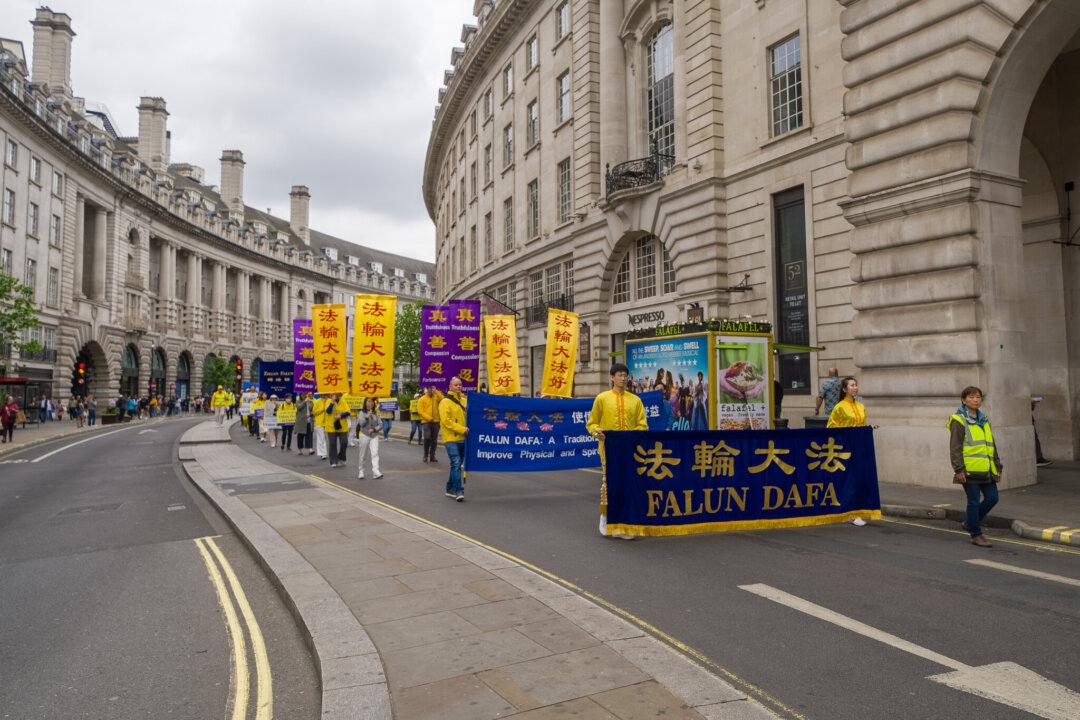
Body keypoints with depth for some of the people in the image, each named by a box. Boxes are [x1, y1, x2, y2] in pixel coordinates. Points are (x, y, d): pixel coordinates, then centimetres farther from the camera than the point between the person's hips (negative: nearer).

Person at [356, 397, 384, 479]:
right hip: (364, 435, -1)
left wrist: (374, 429, -11)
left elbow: (380, 425, 5)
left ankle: (376, 472, -20)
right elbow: (361, 423, -12)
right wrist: (367, 416, -20)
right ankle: (361, 472, 23)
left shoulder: (376, 413, 7)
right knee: (363, 455, 7)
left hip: (374, 436, 1)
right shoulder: (362, 412, 1)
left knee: (375, 453, -13)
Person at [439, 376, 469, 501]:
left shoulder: (464, 400, 13)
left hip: (463, 439, 7)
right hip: (451, 439, -7)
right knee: (456, 464, -14)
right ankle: (458, 491, -11)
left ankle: (450, 489, 25)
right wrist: (462, 429, -17)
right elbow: (446, 421, -14)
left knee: (457, 464, 13)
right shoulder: (445, 402, -7)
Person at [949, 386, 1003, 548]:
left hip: (986, 470, 7)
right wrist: (959, 469, -18)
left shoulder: (984, 420, 17)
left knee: (992, 498, 7)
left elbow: (992, 446, 22)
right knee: (974, 501, -1)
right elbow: (955, 448, -12)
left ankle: (969, 523, 25)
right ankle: (976, 535, 11)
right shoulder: (959, 421, -6)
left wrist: (998, 467, 18)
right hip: (970, 470, -7)